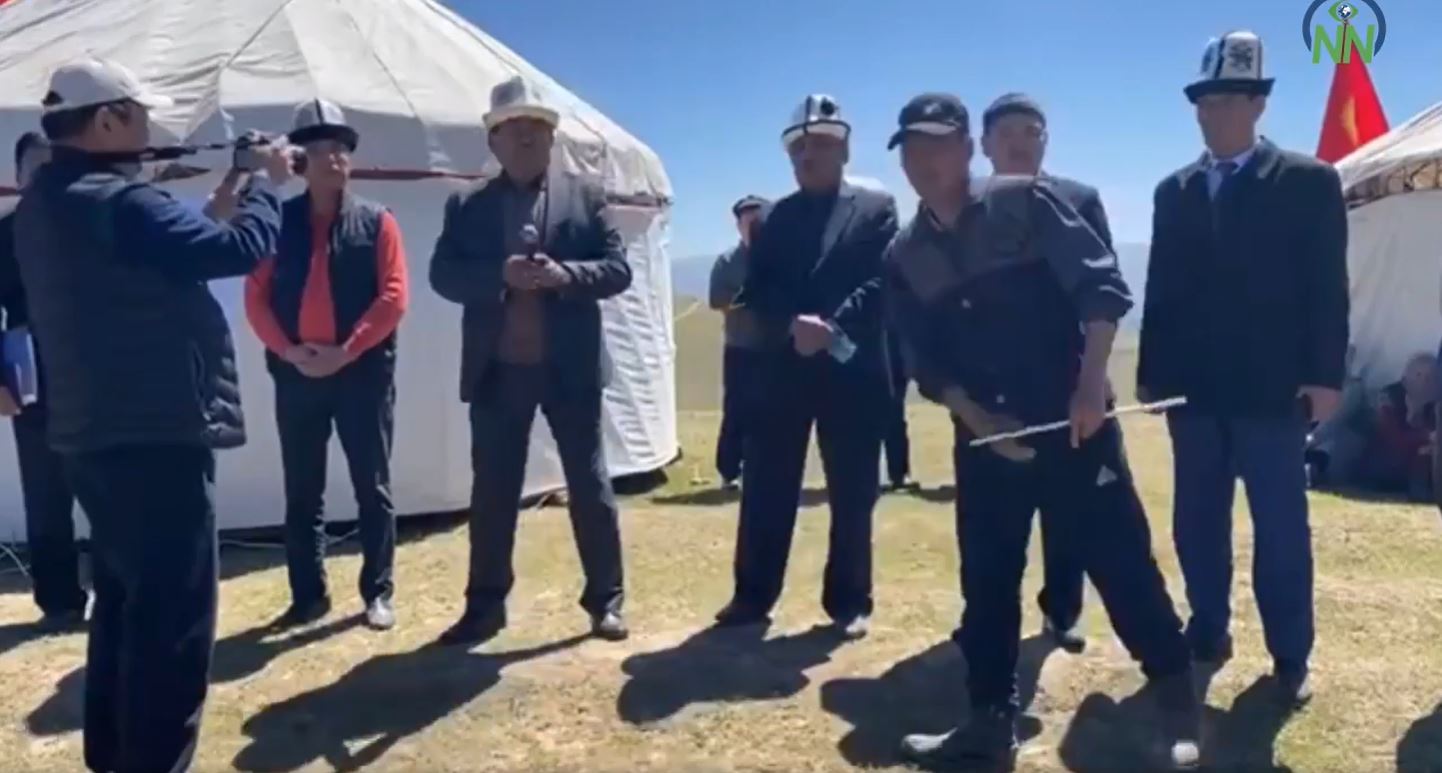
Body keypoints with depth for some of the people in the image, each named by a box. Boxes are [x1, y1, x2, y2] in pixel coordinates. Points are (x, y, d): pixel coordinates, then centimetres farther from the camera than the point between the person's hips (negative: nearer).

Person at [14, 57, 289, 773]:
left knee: (123, 596, 20)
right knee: (173, 613, -3)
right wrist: (264, 182, -4)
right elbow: (243, 249, -21)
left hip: (91, 430, 10)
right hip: (155, 432, -10)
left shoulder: (42, 202, 12)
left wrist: (215, 203, 12)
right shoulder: (118, 202, -19)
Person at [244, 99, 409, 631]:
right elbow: (256, 297, 4)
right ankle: (308, 594, 18)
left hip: (363, 372, -2)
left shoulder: (376, 221, 3)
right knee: (302, 492, 8)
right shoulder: (278, 220, 7)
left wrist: (345, 351, -13)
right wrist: (289, 351, -10)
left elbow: (393, 297, -5)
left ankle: (377, 593, 13)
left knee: (372, 488, 4)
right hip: (295, 373, 2)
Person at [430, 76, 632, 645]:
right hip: (498, 369, 1)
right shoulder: (467, 206, 7)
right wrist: (501, 277, -19)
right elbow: (443, 275, -2)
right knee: (492, 490, 7)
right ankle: (485, 605, 19)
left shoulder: (584, 197, 5)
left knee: (589, 484, 6)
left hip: (570, 366, -1)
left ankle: (605, 599, 18)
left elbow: (618, 269, -2)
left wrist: (564, 274, -19)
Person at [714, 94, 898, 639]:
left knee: (852, 493, 4)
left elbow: (880, 283, -6)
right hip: (782, 369, 2)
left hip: (851, 369, -2)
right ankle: (753, 596, 17)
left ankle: (849, 601, 17)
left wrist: (831, 327, -19)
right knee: (766, 489, 5)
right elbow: (757, 291, 3)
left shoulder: (876, 208, 8)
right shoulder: (773, 218, 16)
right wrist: (794, 325, -16)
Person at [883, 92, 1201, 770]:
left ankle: (1179, 705, 18)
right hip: (984, 436, 4)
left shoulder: (1026, 202, -4)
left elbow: (1101, 284, -9)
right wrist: (976, 418, -8)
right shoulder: (904, 257, 7)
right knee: (986, 580, 9)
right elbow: (925, 362, 6)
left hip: (1071, 419, -4)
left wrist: (1091, 386, -16)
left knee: (1121, 561, -1)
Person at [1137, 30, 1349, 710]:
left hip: (1273, 386, -3)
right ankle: (1207, 635, 23)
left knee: (1281, 527, 4)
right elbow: (1161, 288, 10)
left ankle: (1290, 657, 15)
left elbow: (1327, 288, -3)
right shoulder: (1174, 191, 11)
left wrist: (1325, 375, -10)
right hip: (1194, 386, 4)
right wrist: (1150, 372, 6)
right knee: (1196, 522, 10)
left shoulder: (1309, 181, 0)